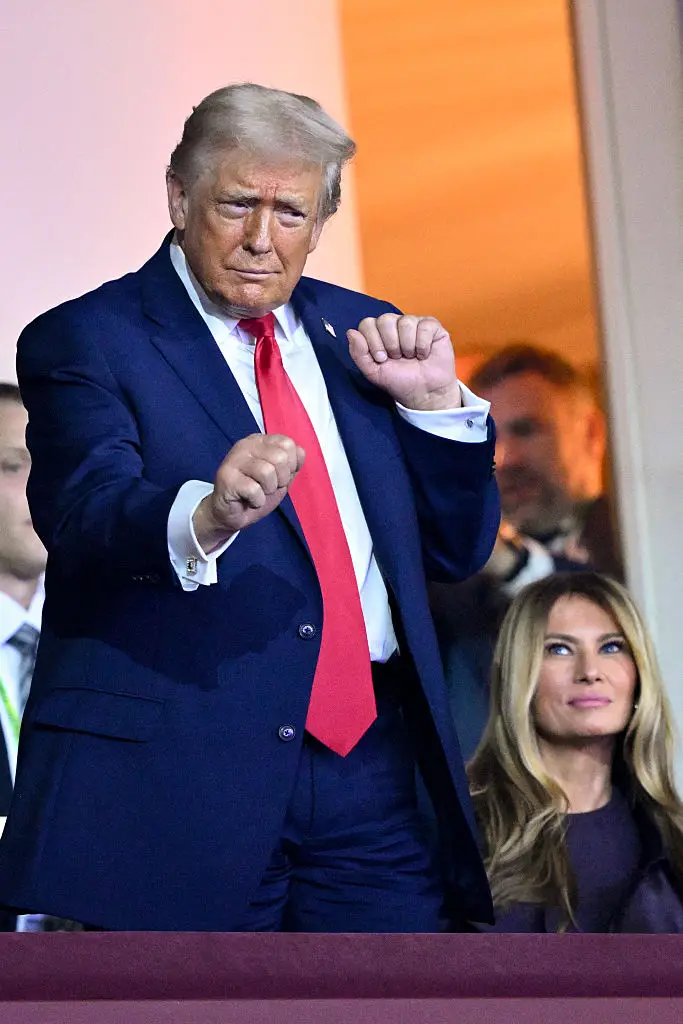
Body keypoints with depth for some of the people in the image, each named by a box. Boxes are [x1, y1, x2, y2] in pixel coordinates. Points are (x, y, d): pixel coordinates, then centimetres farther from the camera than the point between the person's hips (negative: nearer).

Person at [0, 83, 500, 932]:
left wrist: (433, 402, 2)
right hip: (175, 776, -4)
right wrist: (205, 515, -40)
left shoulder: (359, 336, 16)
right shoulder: (83, 342, -1)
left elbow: (459, 551, 18)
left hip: (366, 763, 5)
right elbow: (85, 518, -20)